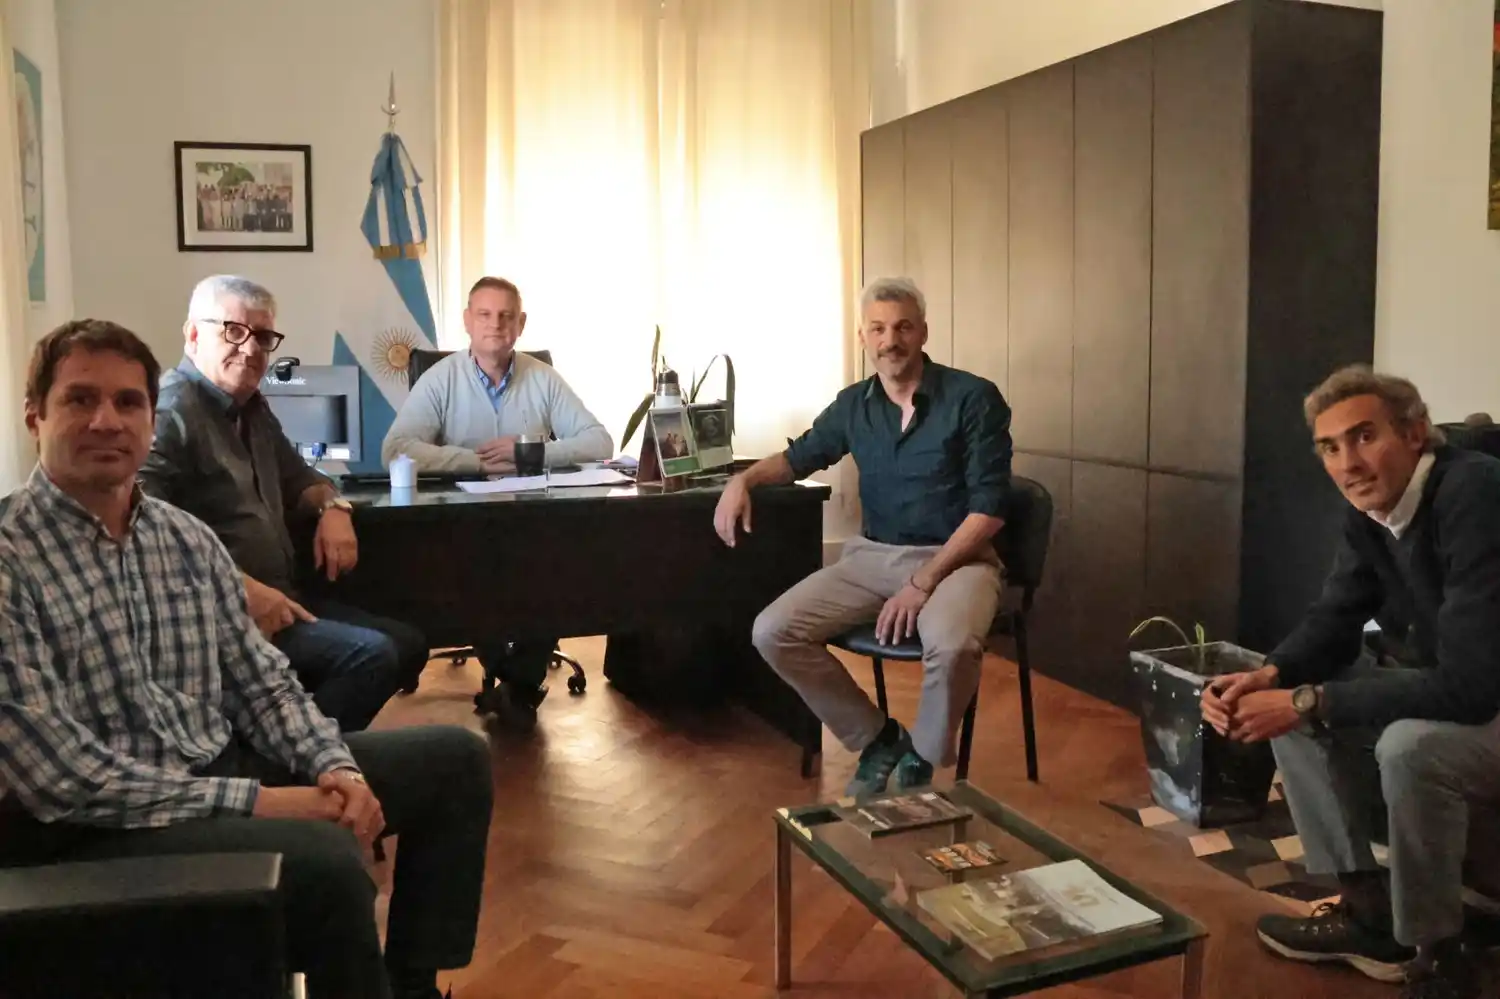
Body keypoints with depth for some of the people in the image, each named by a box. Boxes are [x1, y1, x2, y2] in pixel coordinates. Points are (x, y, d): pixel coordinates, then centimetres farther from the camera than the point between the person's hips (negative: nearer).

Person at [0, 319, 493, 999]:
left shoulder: (189, 539, 8)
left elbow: (262, 683, 10)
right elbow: (55, 776, -19)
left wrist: (336, 767, -9)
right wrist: (251, 802, -21)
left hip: (221, 770, 8)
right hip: (89, 826, -7)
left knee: (453, 757, 6)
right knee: (324, 858, -34)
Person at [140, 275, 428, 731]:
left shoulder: (252, 408, 15)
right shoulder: (170, 412, -15)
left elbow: (296, 477, 30)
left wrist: (332, 506, 6)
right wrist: (238, 588, -29)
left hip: (278, 598, 10)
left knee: (407, 643, 9)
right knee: (372, 654, -24)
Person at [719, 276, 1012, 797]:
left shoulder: (974, 398, -9)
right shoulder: (853, 404, 6)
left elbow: (988, 508, -13)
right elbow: (802, 455, 24)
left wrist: (923, 583, -20)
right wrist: (744, 479, 2)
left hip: (956, 558, -5)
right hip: (872, 556, 5)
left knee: (951, 645, -38)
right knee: (773, 632, -14)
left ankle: (921, 759, -5)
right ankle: (877, 737, 5)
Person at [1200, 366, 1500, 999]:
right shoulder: (1370, 510, -3)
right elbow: (1334, 621, 6)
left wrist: (1306, 703, -28)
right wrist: (1268, 677, -15)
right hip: (1446, 689, 9)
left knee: (1410, 745, -34)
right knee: (1286, 701, 0)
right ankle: (1367, 910, 8)